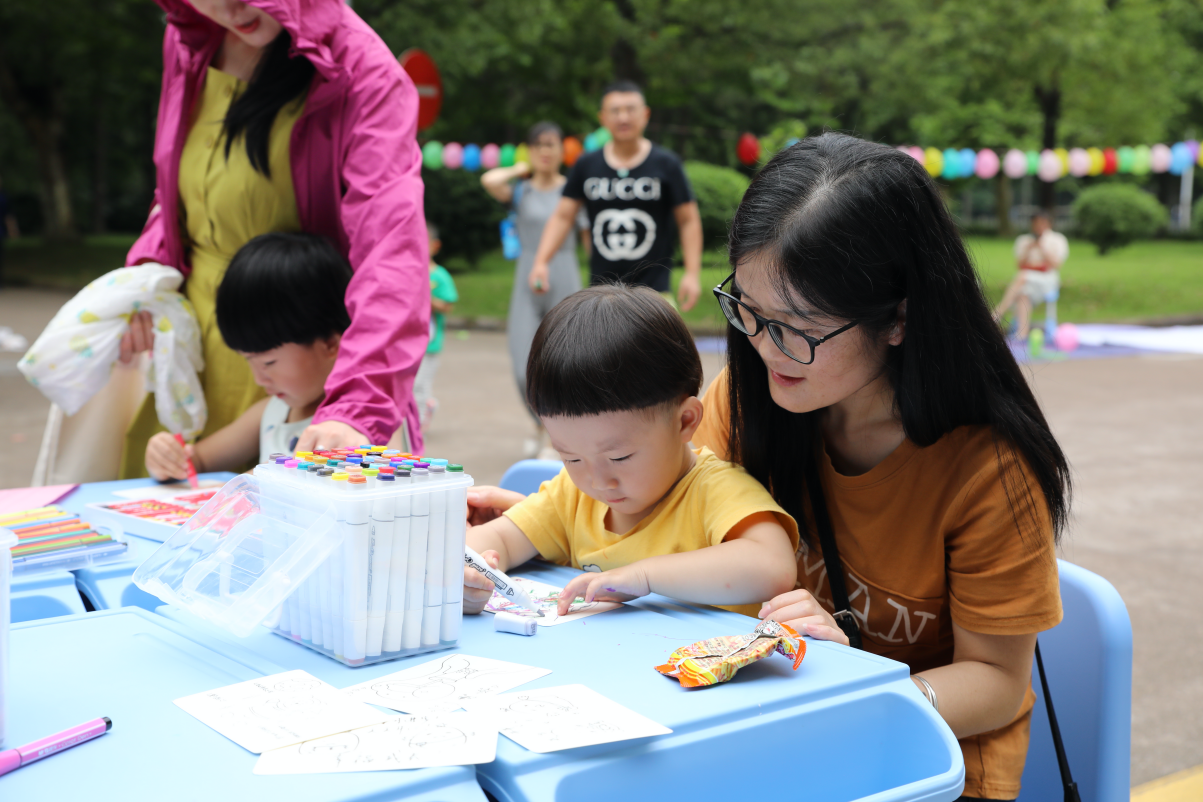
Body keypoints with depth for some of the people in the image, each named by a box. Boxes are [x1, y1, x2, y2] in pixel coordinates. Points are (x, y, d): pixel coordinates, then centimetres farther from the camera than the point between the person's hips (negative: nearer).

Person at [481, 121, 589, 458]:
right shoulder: (520, 191, 6)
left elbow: (591, 240, 6)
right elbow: (489, 181, -16)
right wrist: (520, 170, 3)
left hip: (565, 281, -1)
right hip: (527, 283, 1)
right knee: (525, 370, -5)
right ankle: (540, 426, 24)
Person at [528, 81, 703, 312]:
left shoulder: (666, 164, 1)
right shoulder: (586, 165, 7)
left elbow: (689, 220, 2)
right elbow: (562, 217, 9)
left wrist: (692, 273, -7)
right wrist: (541, 261, -4)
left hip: (653, 290, -3)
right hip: (601, 290, 3)